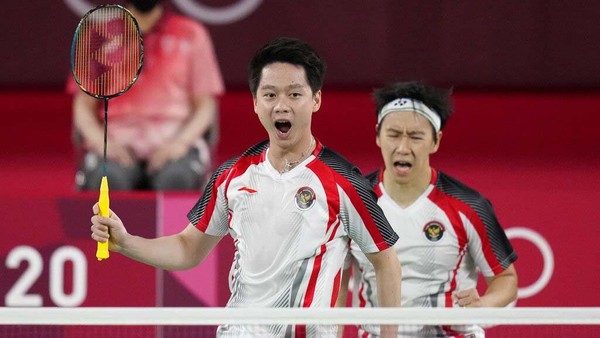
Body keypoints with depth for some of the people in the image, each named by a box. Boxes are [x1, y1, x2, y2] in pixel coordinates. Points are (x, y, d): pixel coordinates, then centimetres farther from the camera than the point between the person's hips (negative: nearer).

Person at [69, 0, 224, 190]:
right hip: (118, 139, 0)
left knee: (177, 179, -36)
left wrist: (181, 142, -10)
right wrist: (101, 142, -9)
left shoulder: (192, 34, 12)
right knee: (107, 178, -36)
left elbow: (205, 106, 9)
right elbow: (83, 105, 11)